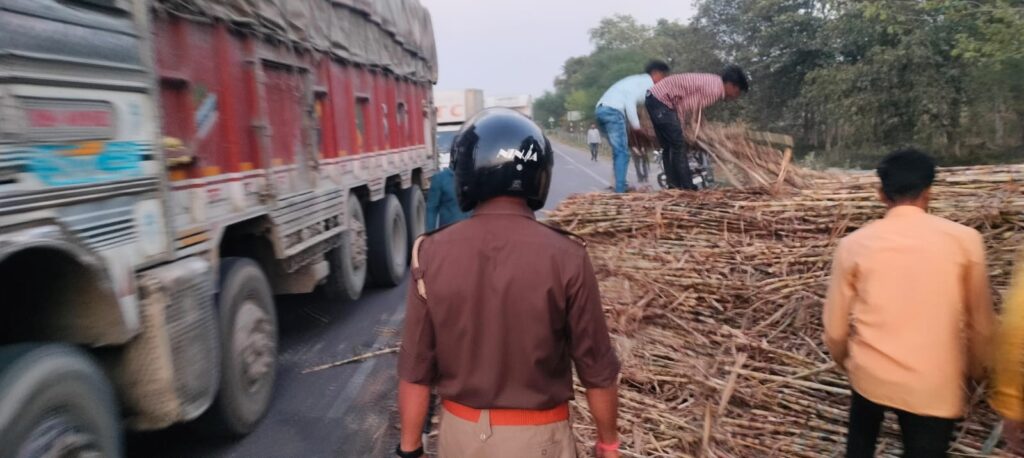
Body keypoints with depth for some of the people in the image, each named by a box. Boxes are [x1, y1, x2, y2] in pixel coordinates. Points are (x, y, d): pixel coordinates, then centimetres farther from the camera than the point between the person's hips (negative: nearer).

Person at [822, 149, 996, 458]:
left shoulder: (854, 244, -6)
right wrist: (976, 368, 22)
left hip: (870, 373, 1)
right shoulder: (963, 239, -6)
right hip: (934, 386, -1)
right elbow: (981, 322, 4)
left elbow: (835, 326, 0)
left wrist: (842, 360, 22)